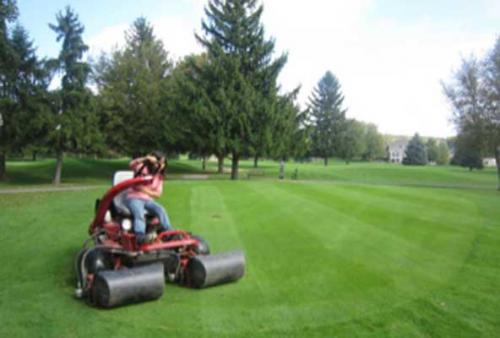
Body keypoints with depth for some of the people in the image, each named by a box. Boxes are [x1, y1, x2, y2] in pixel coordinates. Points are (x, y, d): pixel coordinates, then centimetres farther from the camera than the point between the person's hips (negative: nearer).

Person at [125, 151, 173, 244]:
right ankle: (140, 236, -50)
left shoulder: (159, 176, 10)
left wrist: (145, 190, -11)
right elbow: (132, 164, -26)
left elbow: (158, 194, 5)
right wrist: (146, 158, -39)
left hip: (148, 199, 4)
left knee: (160, 209, -25)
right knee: (139, 212, -35)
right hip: (134, 198, -4)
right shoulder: (142, 169, -3)